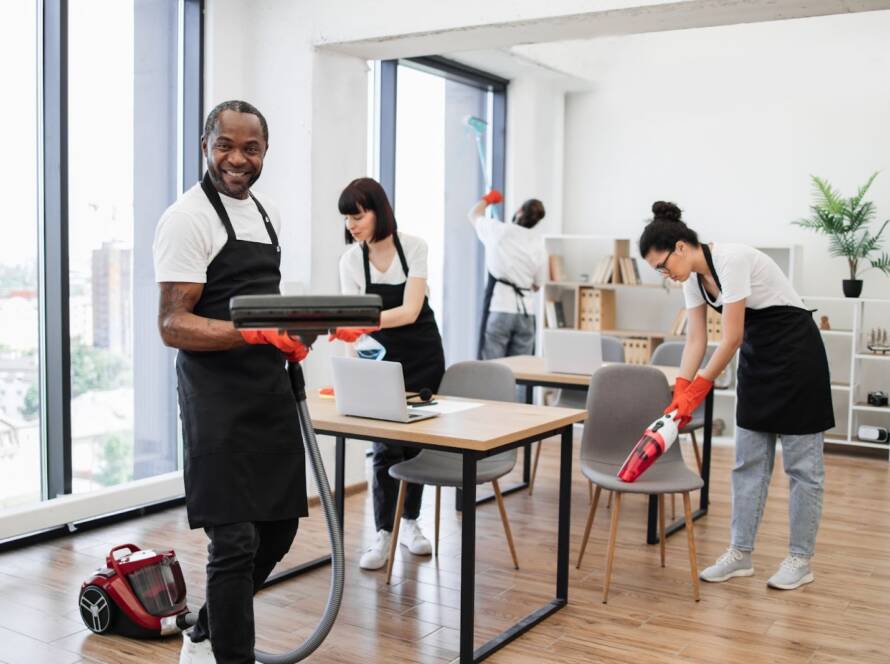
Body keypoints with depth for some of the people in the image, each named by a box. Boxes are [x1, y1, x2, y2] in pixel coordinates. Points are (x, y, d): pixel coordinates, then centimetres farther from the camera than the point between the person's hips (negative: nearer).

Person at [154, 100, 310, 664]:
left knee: (278, 528, 14)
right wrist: (252, 334, -30)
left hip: (271, 390, 8)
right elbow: (173, 324, -16)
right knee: (236, 540, -6)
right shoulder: (189, 217, -11)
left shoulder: (270, 214, 14)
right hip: (219, 398, -8)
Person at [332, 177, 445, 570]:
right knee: (385, 445, -5)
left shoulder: (413, 247, -17)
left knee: (417, 440, 7)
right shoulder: (350, 260, -11)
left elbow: (410, 311, -26)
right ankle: (383, 533, 2)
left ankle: (410, 522, 22)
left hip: (423, 357, -1)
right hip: (382, 358, 1)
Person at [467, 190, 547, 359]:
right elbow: (537, 285, 15)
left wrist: (487, 198, 38)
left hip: (499, 307, -3)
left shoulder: (499, 230, -2)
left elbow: (473, 215, 19)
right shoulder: (539, 244, 5)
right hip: (525, 309, 3)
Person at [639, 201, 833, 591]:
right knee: (749, 461, 8)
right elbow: (695, 339, 1)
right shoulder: (693, 276, 0)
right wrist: (680, 395, -5)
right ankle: (740, 554, 14)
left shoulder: (731, 260, -26)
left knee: (801, 463, 2)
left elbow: (730, 339, -25)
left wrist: (697, 391, -17)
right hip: (757, 355, 9)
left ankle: (800, 560, 12)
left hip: (795, 350, -8)